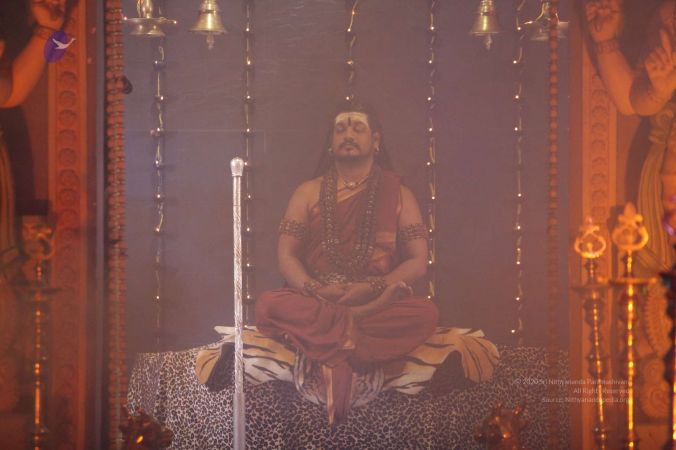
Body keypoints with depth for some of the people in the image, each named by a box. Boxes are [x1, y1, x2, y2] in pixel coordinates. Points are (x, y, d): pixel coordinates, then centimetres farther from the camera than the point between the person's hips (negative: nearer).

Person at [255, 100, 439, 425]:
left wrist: (371, 289, -15)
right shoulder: (309, 193, 14)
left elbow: (418, 261, 3)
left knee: (425, 314, -34)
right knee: (269, 305, -33)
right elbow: (286, 256, 6)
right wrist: (316, 290, -16)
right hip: (316, 303, 0)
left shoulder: (398, 196, 11)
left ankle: (335, 354, -37)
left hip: (380, 304, 0)